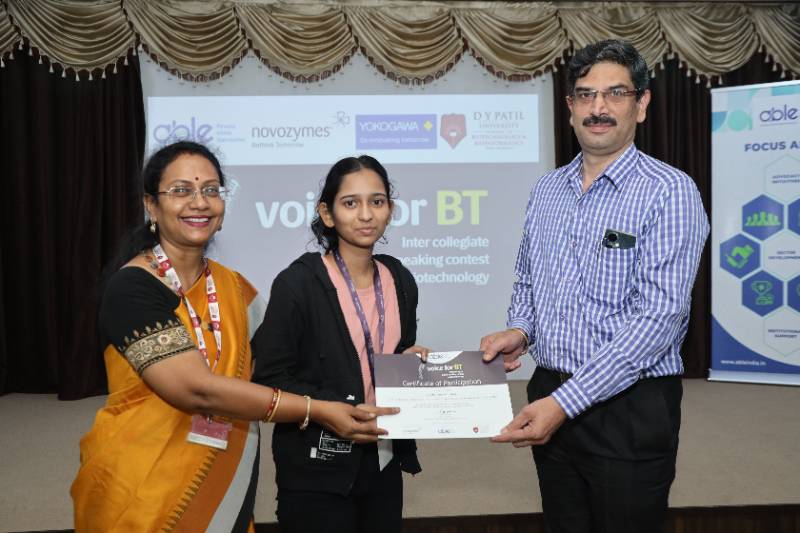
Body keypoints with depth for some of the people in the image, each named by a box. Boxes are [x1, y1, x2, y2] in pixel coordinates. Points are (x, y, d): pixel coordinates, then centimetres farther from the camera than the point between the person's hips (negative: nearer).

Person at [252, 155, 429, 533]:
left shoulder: (399, 279, 5)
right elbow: (269, 378, -14)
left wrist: (411, 362, -3)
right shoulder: (298, 283, -13)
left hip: (384, 462, 6)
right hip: (318, 472, -5)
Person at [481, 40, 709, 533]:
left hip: (630, 408, -5)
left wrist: (565, 402, -24)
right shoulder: (547, 190, 7)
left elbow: (660, 316, -21)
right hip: (550, 400, 5)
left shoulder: (669, 191, -13)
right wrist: (521, 331, -4)